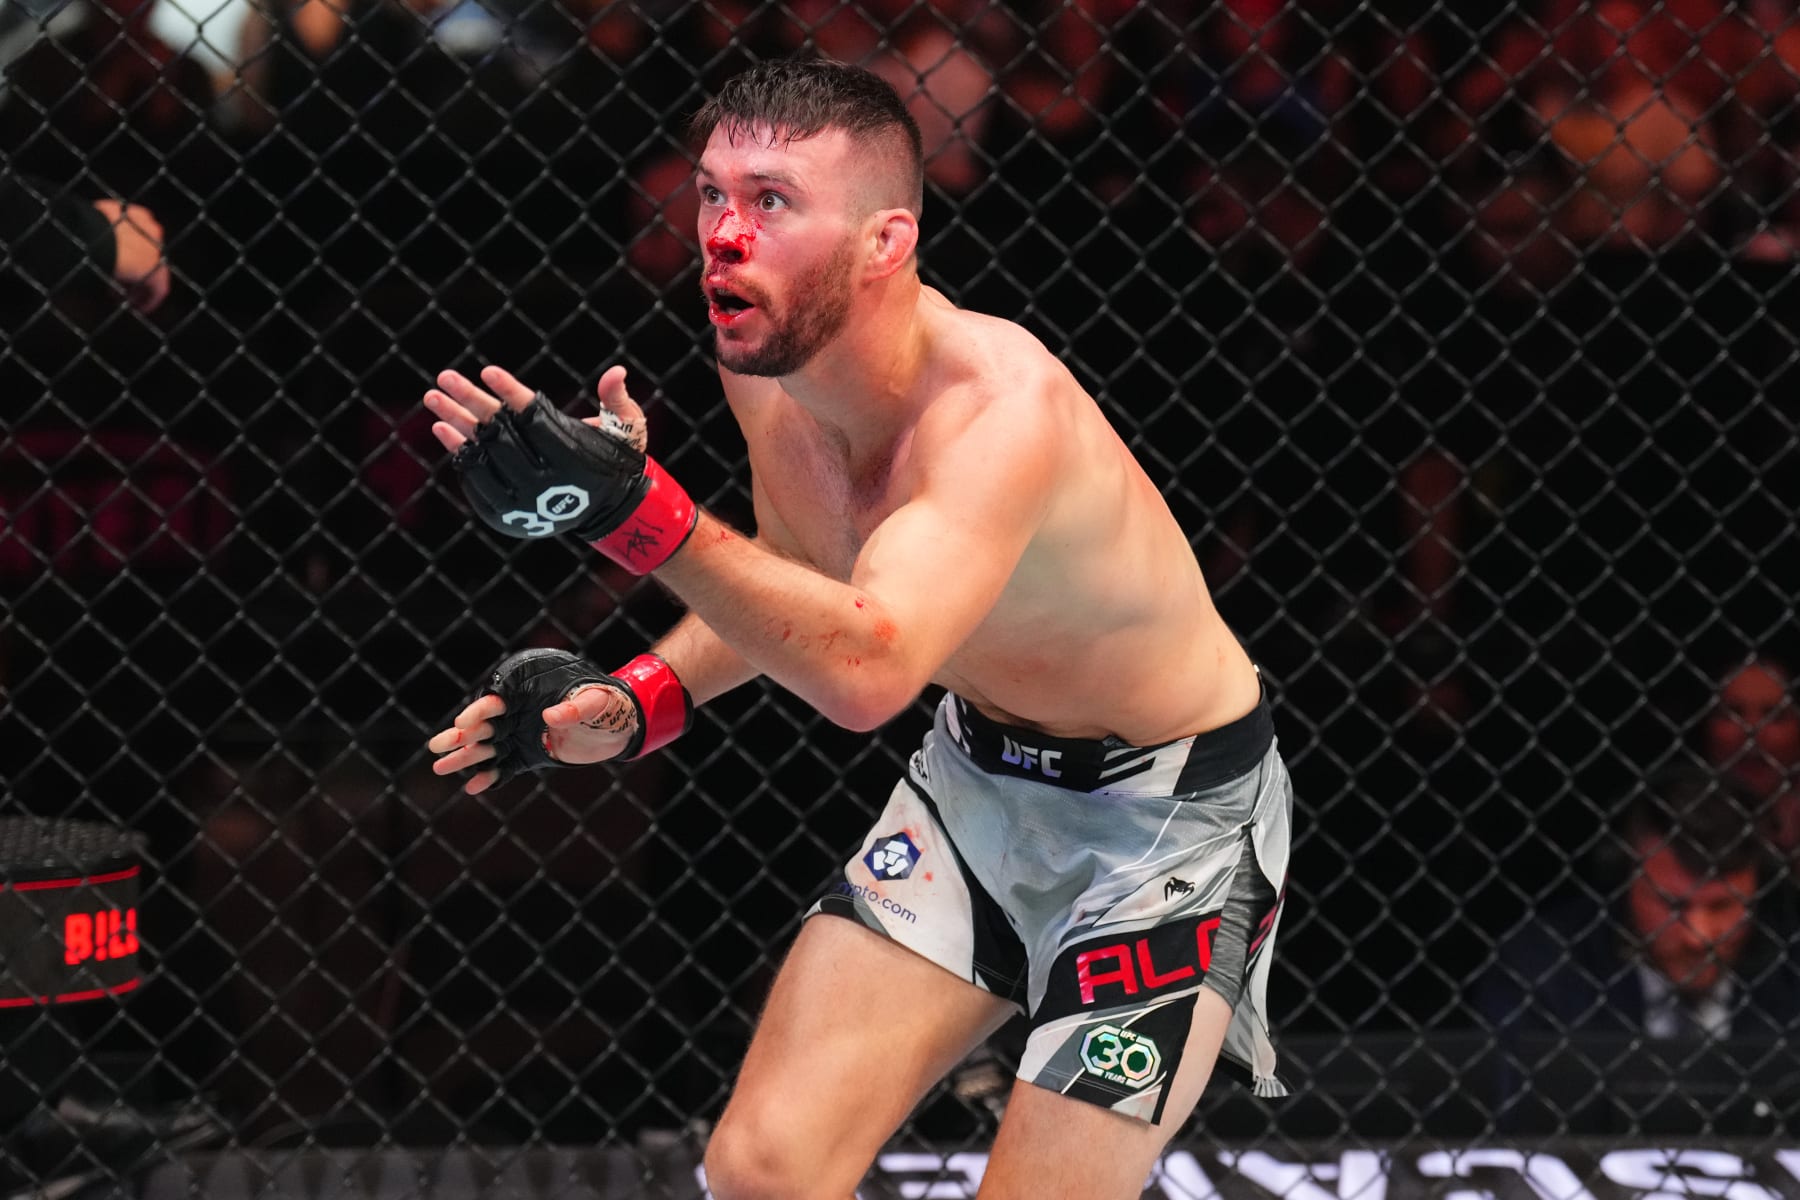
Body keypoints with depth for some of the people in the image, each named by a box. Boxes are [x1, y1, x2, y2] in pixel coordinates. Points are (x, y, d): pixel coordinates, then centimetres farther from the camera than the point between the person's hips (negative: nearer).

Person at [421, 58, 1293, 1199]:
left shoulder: (1004, 407, -34)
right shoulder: (767, 365, -10)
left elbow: (867, 670, -50)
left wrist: (636, 510, -59)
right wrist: (638, 702, -4)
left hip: (1167, 806, -7)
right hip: (981, 771, 7)